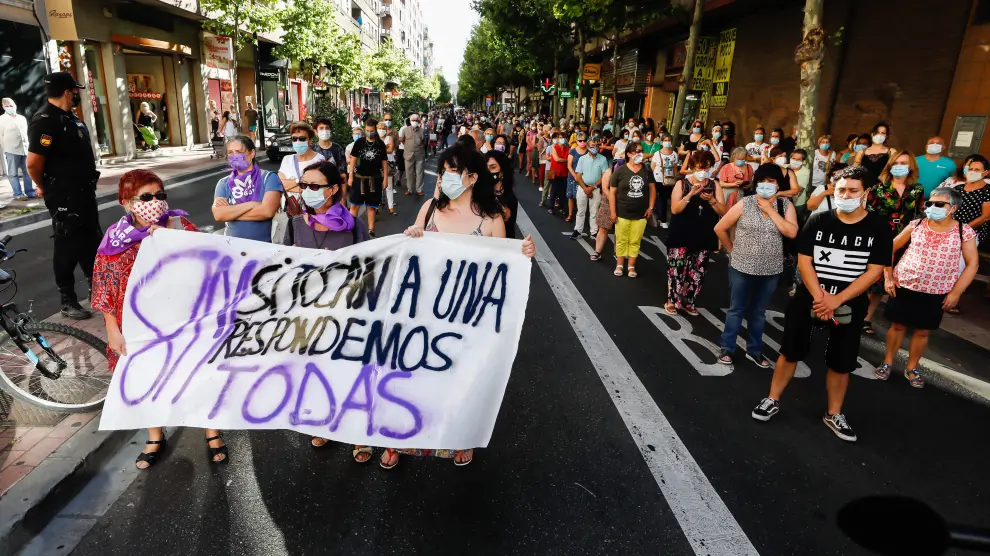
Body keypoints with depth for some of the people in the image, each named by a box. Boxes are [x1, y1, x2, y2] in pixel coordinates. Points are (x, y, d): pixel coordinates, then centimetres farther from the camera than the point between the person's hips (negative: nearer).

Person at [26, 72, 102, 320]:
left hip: (83, 191, 9)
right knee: (68, 246, 0)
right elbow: (33, 162, -23)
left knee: (92, 240, 17)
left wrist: (88, 184, 18)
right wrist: (44, 187, -6)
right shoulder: (46, 120, -18)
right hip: (64, 196, -9)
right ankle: (68, 302, 11)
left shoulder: (69, 117, 12)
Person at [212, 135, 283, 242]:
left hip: (264, 244, -2)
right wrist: (251, 204, -13)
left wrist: (230, 211, -5)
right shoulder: (224, 183, 10)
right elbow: (218, 215, -5)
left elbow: (267, 211, -15)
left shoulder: (269, 178, -1)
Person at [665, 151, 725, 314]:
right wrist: (691, 194, -23)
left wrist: (711, 200, -17)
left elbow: (723, 212, 0)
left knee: (697, 272, 7)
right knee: (677, 269, -2)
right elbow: (675, 209, -13)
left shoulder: (715, 185, 4)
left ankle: (688, 302, 21)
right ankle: (672, 301, 12)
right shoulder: (681, 183, -2)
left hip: (704, 237, 3)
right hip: (682, 236, -2)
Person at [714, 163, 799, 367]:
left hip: (770, 270, 2)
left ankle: (754, 350, 32)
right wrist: (732, 250, 1)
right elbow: (719, 229, -3)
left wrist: (770, 210, -15)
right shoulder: (744, 204, -9)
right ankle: (727, 348, 24)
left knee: (759, 312, 17)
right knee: (736, 309, 10)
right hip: (741, 267, -2)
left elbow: (792, 232, -17)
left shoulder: (786, 205, -2)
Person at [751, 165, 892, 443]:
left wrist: (836, 300, -18)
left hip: (850, 305, 0)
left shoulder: (879, 228, -6)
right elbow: (804, 261, -7)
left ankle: (833, 414, 28)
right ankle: (772, 401, 22)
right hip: (809, 299, 0)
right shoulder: (818, 221, -4)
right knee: (790, 352, 7)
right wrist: (820, 297, -18)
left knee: (841, 362, 10)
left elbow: (874, 271, -10)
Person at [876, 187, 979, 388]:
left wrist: (956, 292, -7)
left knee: (922, 331, 12)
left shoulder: (964, 232, -6)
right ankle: (887, 363, 25)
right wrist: (888, 277, -3)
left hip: (936, 293, 0)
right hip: (903, 286, 0)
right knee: (898, 325, 10)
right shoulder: (916, 225, -4)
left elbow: (972, 264, -2)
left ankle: (912, 368, 28)